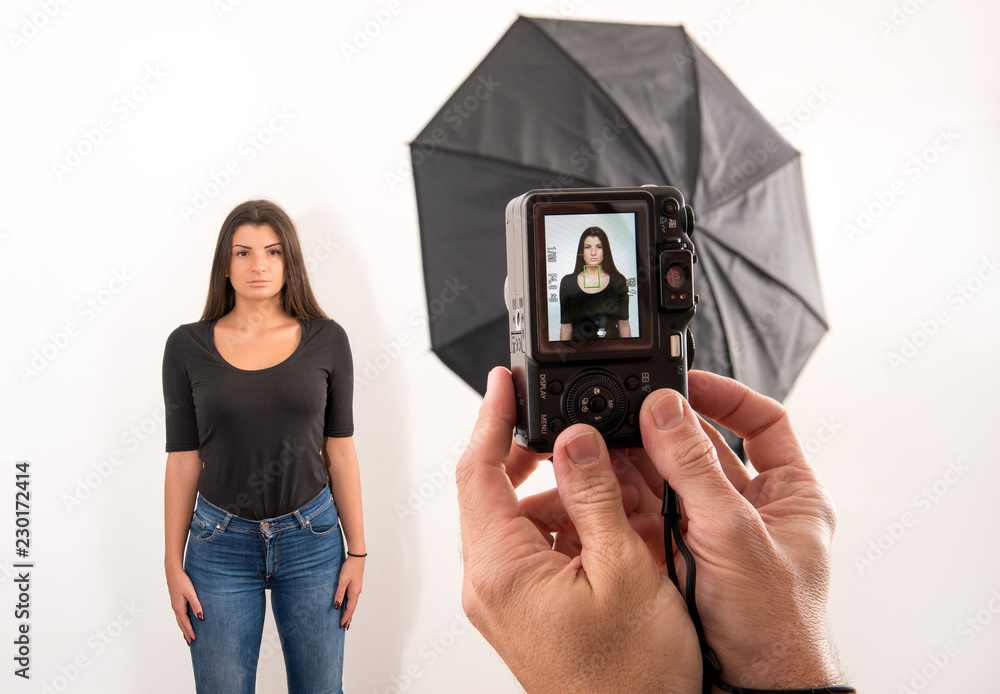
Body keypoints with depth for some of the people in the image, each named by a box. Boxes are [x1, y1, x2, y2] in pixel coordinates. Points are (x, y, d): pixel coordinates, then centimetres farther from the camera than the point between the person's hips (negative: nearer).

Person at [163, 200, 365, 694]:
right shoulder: (188, 346, -2)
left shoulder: (326, 340, -2)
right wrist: (174, 564, 1)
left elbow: (340, 451, 1)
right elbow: (183, 460, 1)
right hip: (220, 544, 0)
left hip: (311, 539, 1)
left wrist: (357, 551, 1)